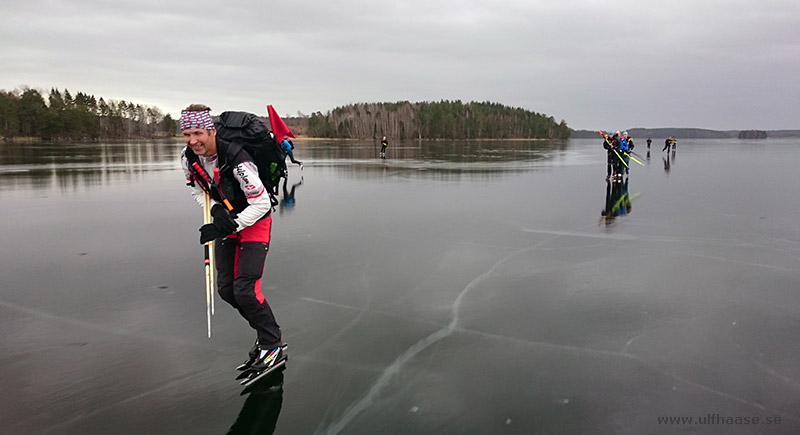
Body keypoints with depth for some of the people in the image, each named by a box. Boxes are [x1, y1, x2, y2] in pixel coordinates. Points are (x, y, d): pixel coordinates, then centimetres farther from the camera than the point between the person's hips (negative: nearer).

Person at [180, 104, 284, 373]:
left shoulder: (236, 160, -32)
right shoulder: (188, 158, -10)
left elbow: (262, 204, -28)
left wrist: (226, 226, -31)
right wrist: (215, 210, -11)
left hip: (255, 221, -7)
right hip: (226, 221, 7)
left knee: (245, 289, -14)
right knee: (226, 288, 7)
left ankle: (272, 346, 5)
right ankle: (266, 331, 26)